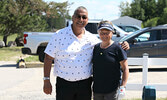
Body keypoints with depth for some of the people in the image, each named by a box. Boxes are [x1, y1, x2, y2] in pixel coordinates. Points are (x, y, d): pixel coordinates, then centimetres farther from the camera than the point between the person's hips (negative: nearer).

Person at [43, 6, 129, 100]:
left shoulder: (92, 39, 6)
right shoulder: (59, 35, -4)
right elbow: (48, 58, -2)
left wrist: (122, 46, 2)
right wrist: (46, 81, -5)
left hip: (85, 85, 3)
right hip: (64, 84, -3)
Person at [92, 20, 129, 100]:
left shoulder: (117, 48, -6)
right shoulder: (96, 47, 8)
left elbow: (125, 69, -5)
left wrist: (122, 86, -12)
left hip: (112, 90, -5)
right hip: (97, 89, 5)